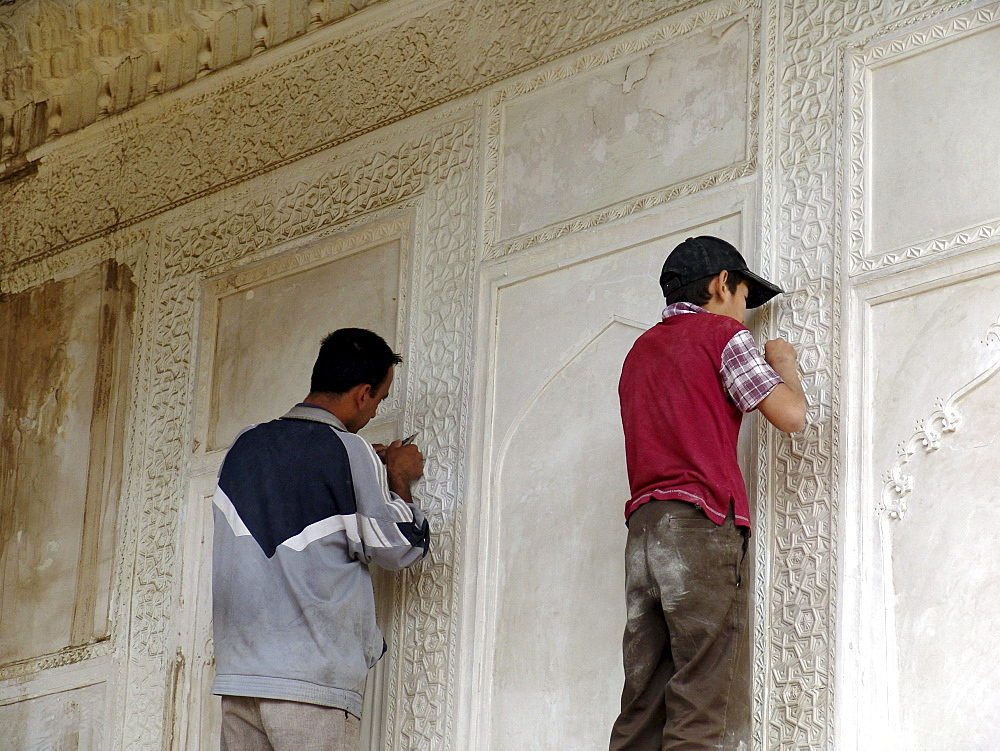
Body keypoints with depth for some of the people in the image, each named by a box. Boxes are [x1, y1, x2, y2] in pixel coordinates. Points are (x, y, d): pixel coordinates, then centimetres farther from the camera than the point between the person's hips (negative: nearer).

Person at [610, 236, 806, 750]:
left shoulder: (639, 351, 25)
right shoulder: (721, 334, 3)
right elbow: (790, 415, -4)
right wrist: (783, 364, 15)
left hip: (643, 529, 7)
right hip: (703, 524, -7)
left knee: (642, 709, 2)